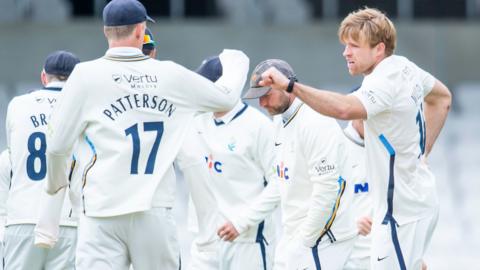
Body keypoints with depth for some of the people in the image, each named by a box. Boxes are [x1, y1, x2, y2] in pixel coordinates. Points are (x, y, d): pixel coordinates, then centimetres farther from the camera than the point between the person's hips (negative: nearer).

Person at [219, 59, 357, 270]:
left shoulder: (316, 123, -17)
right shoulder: (281, 122, 14)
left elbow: (326, 190, -21)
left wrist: (304, 241, -16)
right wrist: (242, 222, 19)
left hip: (321, 239, -10)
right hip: (293, 237, 10)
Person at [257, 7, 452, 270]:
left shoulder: (383, 83, -22)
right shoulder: (405, 67, 7)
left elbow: (344, 108, -43)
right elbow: (443, 97, 26)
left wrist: (290, 86, -45)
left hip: (402, 208, -10)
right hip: (419, 198, 10)